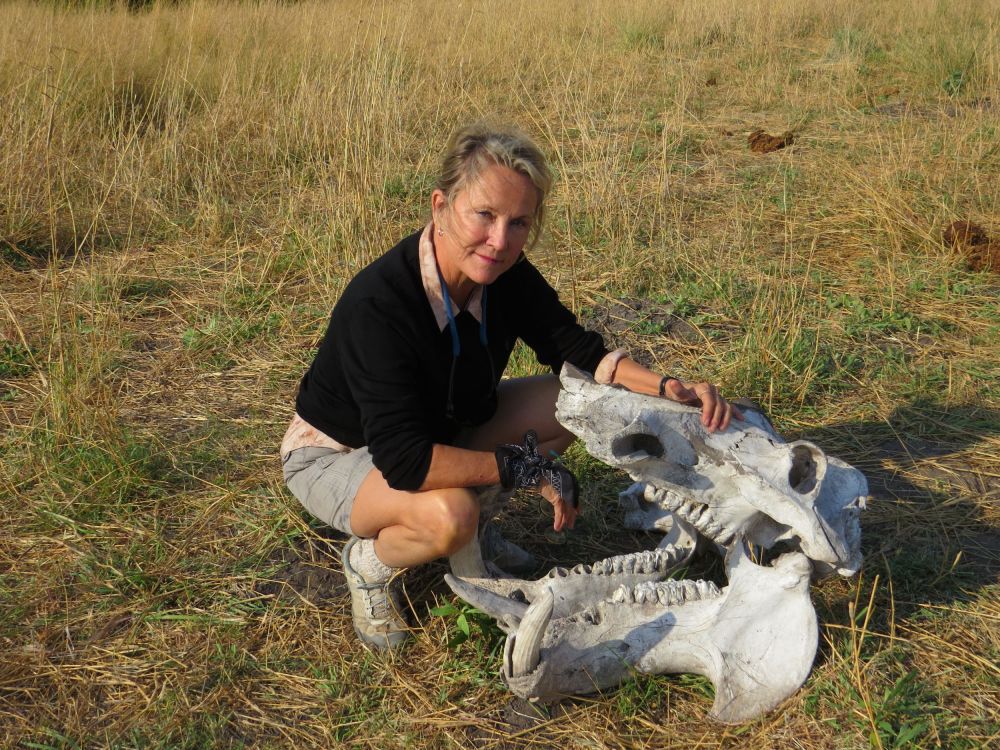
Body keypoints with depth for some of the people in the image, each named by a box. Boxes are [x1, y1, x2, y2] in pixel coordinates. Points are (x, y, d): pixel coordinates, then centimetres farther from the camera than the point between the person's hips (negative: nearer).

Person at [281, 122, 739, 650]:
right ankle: (369, 561, -3)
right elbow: (404, 461, -39)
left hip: (438, 427, 7)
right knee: (449, 517, -37)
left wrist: (669, 389, -21)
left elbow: (577, 351, -4)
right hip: (337, 453, -7)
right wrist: (528, 468, -31)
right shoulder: (378, 303, -36)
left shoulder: (507, 278, -15)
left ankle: (463, 508, 4)